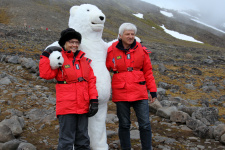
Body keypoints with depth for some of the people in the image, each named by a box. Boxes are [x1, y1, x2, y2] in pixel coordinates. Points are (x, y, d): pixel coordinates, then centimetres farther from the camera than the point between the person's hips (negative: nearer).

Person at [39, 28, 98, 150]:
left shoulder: (84, 59, 12)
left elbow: (91, 80, 9)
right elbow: (45, 74, -15)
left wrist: (94, 100, 2)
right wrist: (46, 55, -16)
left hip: (83, 106, 5)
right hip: (66, 107, -5)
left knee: (83, 140, 15)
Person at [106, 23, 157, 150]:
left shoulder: (141, 50, 3)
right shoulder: (112, 51, -1)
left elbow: (148, 71, 8)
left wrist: (153, 90, 6)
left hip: (140, 93, 1)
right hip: (121, 94, -1)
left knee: (145, 124, 2)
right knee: (124, 124, 9)